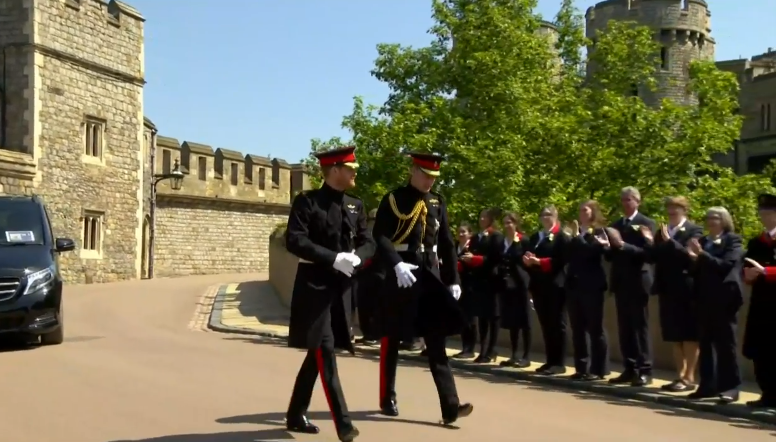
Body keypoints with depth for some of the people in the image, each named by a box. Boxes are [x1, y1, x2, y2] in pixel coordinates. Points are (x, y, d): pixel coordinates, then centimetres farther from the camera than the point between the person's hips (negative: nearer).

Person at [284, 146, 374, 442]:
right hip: (314, 288, -6)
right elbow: (294, 241, -16)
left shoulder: (355, 206, 12)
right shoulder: (306, 202, -6)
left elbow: (368, 243, 10)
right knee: (325, 353, -9)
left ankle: (296, 415, 26)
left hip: (341, 289, 6)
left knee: (317, 354, 13)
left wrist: (355, 257, -13)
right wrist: (334, 258, -22)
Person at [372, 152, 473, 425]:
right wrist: (396, 265, -26)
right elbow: (380, 236, -12)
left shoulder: (437, 203, 12)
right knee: (392, 340, 7)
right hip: (400, 276, -4)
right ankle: (388, 399, 20)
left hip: (430, 277, 4)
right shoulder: (393, 199, -3)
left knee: (437, 342, 0)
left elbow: (447, 244, 14)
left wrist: (453, 280, 9)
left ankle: (450, 407, -4)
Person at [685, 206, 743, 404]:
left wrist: (702, 256, -20)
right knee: (705, 343, 7)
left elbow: (726, 265, -14)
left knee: (725, 344, -2)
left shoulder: (732, 241, -2)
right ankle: (707, 385, 13)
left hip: (724, 299, -6)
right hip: (704, 299, 6)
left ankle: (730, 387, 3)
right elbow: (698, 269, 13)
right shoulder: (703, 241, 13)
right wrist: (693, 258, -7)